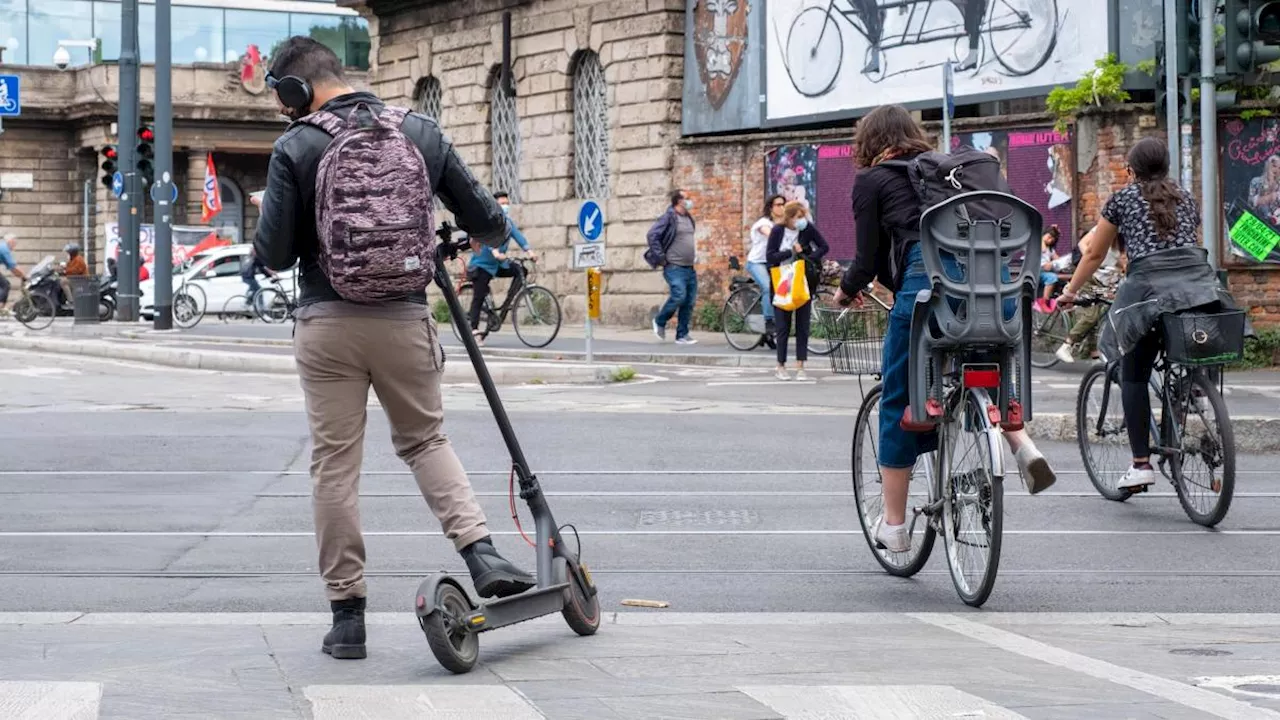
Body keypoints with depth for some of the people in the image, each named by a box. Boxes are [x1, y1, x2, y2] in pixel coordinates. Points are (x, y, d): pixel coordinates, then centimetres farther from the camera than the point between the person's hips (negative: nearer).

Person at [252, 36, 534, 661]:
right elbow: (485, 221, 6)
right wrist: (491, 233, 30)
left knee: (335, 464, 6)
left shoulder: (296, 148, -5)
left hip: (328, 323, -2)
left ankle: (347, 614, 8)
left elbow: (273, 254, -7)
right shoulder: (420, 133, 3)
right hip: (404, 318, 2)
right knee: (425, 439, 21)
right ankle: (481, 552, 2)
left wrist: (268, 216, 15)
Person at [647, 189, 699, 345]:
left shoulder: (689, 218, 15)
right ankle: (660, 322, 4)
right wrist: (661, 258, -17)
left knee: (689, 301, 4)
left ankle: (682, 335, 11)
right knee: (679, 295, -20)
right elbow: (652, 235, -17)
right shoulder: (669, 218, -10)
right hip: (674, 267, -8)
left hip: (689, 268, 8)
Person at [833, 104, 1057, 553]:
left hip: (923, 282, -5)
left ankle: (893, 524, 12)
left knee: (898, 402, 7)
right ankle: (1022, 444, -1)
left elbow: (868, 258, 6)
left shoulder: (871, 180, 10)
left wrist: (846, 291, 24)